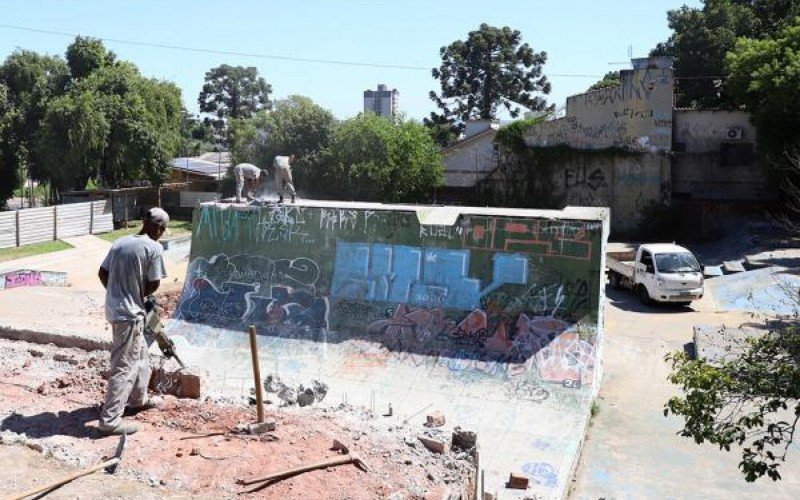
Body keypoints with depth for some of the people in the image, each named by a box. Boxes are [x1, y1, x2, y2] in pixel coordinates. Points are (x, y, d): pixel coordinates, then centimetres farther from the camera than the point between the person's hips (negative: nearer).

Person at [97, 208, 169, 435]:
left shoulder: (120, 242, 7)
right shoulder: (154, 248, -13)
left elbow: (102, 273, 10)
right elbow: (154, 284, -12)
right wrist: (138, 294, 7)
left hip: (114, 308, 8)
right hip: (130, 313, -8)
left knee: (140, 354, 25)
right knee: (125, 365, -2)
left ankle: (138, 398, 41)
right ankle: (109, 419, 0)